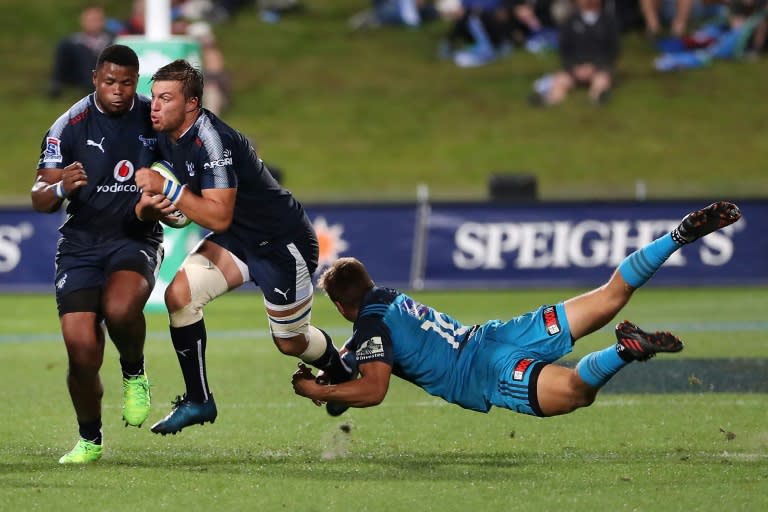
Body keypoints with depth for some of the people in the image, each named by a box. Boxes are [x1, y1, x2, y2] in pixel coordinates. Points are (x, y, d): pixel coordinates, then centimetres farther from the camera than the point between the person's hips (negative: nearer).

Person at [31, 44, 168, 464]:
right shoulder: (69, 127, -7)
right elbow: (39, 200, -7)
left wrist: (166, 204, -4)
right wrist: (61, 188, -30)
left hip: (137, 238, 0)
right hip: (81, 243, 0)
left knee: (120, 308, -34)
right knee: (82, 353, -9)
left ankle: (135, 375, -2)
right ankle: (89, 440, 16)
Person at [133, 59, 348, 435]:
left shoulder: (210, 140, -30)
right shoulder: (166, 137, -3)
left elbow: (219, 217, -36)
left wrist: (166, 189, -36)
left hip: (282, 242, -8)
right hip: (239, 239, 8)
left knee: (290, 342, 7)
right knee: (179, 294, -12)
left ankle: (342, 373, 41)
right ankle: (198, 401, -2)